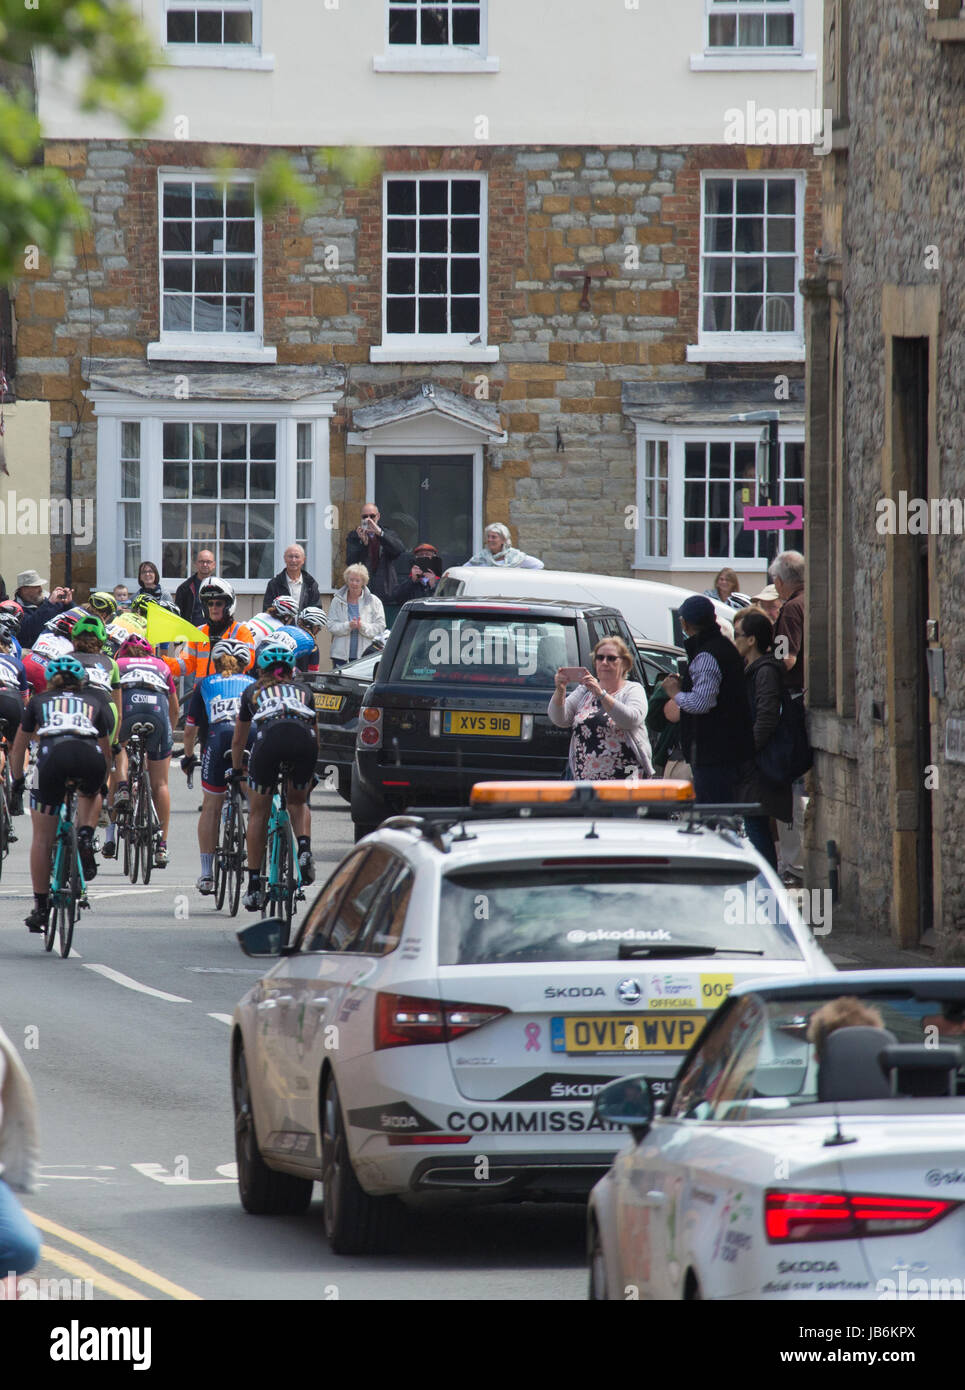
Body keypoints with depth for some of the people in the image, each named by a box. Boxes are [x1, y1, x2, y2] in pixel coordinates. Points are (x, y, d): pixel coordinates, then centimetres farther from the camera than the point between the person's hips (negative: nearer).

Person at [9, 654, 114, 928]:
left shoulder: (39, 701, 31)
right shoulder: (93, 701, 33)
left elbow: (19, 748, 37)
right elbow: (106, 749, 42)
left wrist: (17, 781, 52)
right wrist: (100, 781, 58)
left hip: (53, 754, -1)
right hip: (90, 756, 1)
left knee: (42, 838, 11)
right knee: (90, 794, 38)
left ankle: (40, 906, 12)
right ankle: (86, 837, 10)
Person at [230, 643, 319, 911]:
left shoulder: (253, 691, 33)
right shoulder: (302, 690, 36)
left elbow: (238, 740, 44)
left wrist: (236, 770, 61)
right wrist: (311, 773, 62)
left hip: (270, 737, -1)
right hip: (303, 737, 1)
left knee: (258, 813, 15)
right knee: (298, 802, 28)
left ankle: (253, 885, 14)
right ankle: (305, 850, 0)